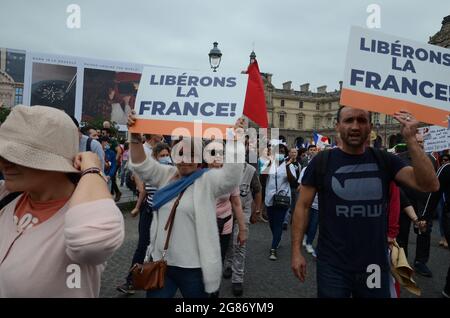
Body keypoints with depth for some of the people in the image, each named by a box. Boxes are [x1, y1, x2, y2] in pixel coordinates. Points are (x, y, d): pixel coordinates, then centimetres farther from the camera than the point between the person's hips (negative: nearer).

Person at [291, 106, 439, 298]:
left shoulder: (384, 161, 1)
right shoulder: (322, 161, -6)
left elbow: (430, 185, -10)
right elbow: (302, 206, -3)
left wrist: (411, 140, -19)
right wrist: (296, 251, -7)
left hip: (375, 264, 3)